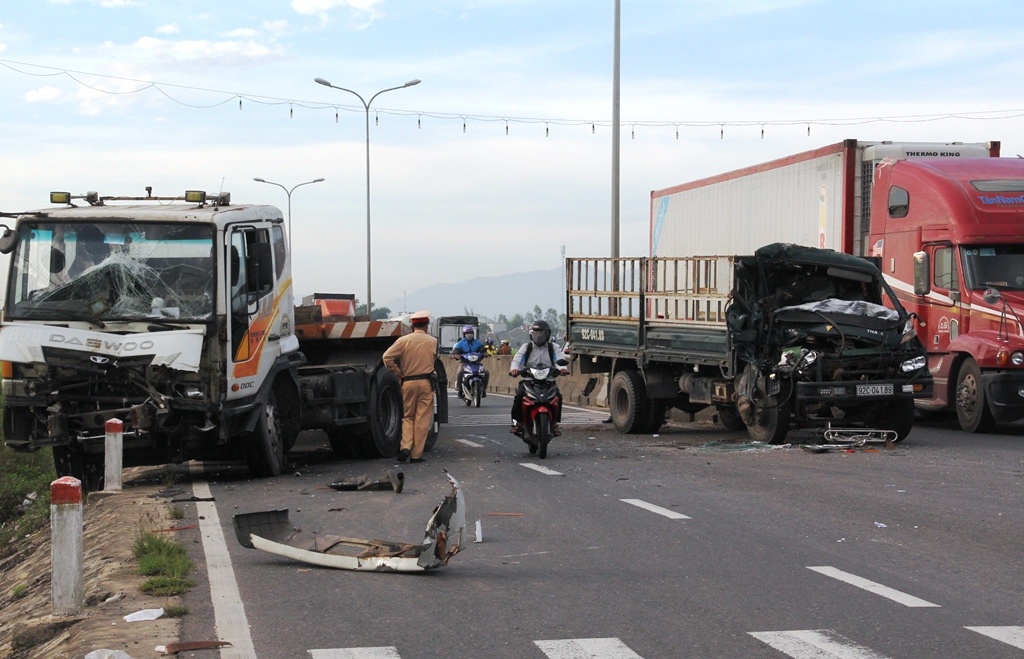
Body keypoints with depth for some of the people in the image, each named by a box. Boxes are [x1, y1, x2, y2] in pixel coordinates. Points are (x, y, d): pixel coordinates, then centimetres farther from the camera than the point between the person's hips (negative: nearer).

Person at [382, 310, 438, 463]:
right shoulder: (432, 341, 3)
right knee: (422, 419, 4)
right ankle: (416, 454, 3)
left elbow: (387, 357, -10)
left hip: (408, 382, 0)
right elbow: (432, 359, 11)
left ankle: (405, 446, -6)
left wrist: (398, 374, 0)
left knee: (408, 417, 14)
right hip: (426, 382, 0)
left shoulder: (404, 340, -2)